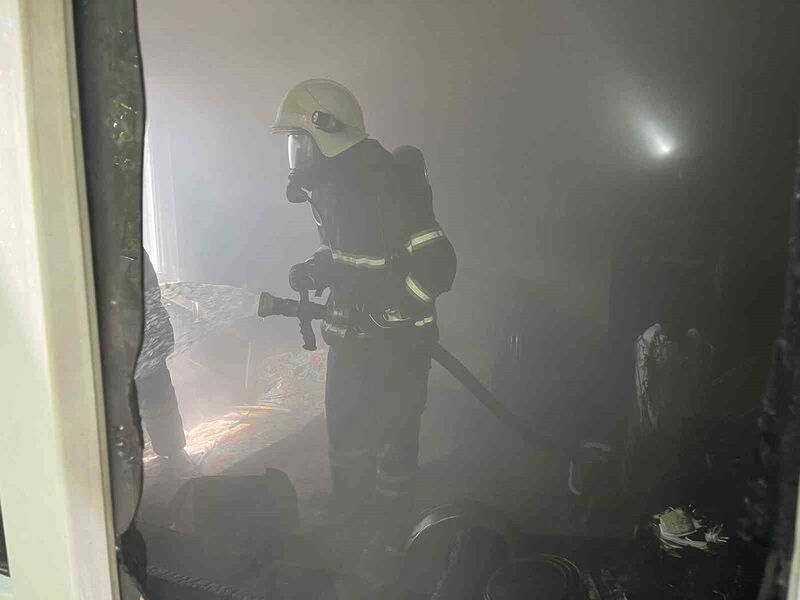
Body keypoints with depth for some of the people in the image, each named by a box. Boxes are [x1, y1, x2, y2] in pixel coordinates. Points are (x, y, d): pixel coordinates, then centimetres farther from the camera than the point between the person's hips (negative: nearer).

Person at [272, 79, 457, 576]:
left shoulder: (383, 188, -25)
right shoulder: (334, 183, 4)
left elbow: (436, 263, -29)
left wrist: (383, 311, -21)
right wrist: (317, 268, 2)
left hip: (395, 344, -9)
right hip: (351, 335, 9)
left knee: (391, 440, 8)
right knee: (344, 426, 22)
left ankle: (390, 536, 31)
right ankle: (347, 512, 46)